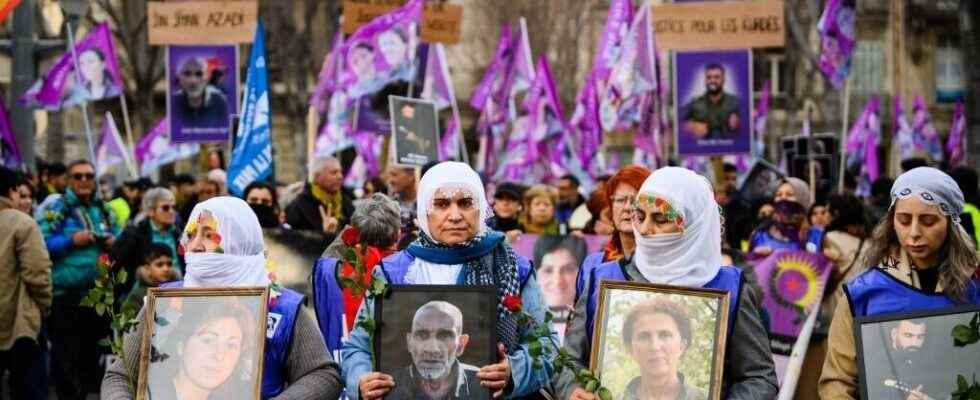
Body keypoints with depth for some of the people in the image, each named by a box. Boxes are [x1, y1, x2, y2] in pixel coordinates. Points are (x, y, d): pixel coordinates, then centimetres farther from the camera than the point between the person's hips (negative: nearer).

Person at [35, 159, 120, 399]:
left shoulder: (104, 210, 13)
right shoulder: (56, 208, -3)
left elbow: (120, 241, 23)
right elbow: (41, 245, -9)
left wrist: (115, 243, 0)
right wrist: (72, 240, -18)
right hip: (66, 294, -5)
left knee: (94, 350, 14)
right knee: (67, 355, -7)